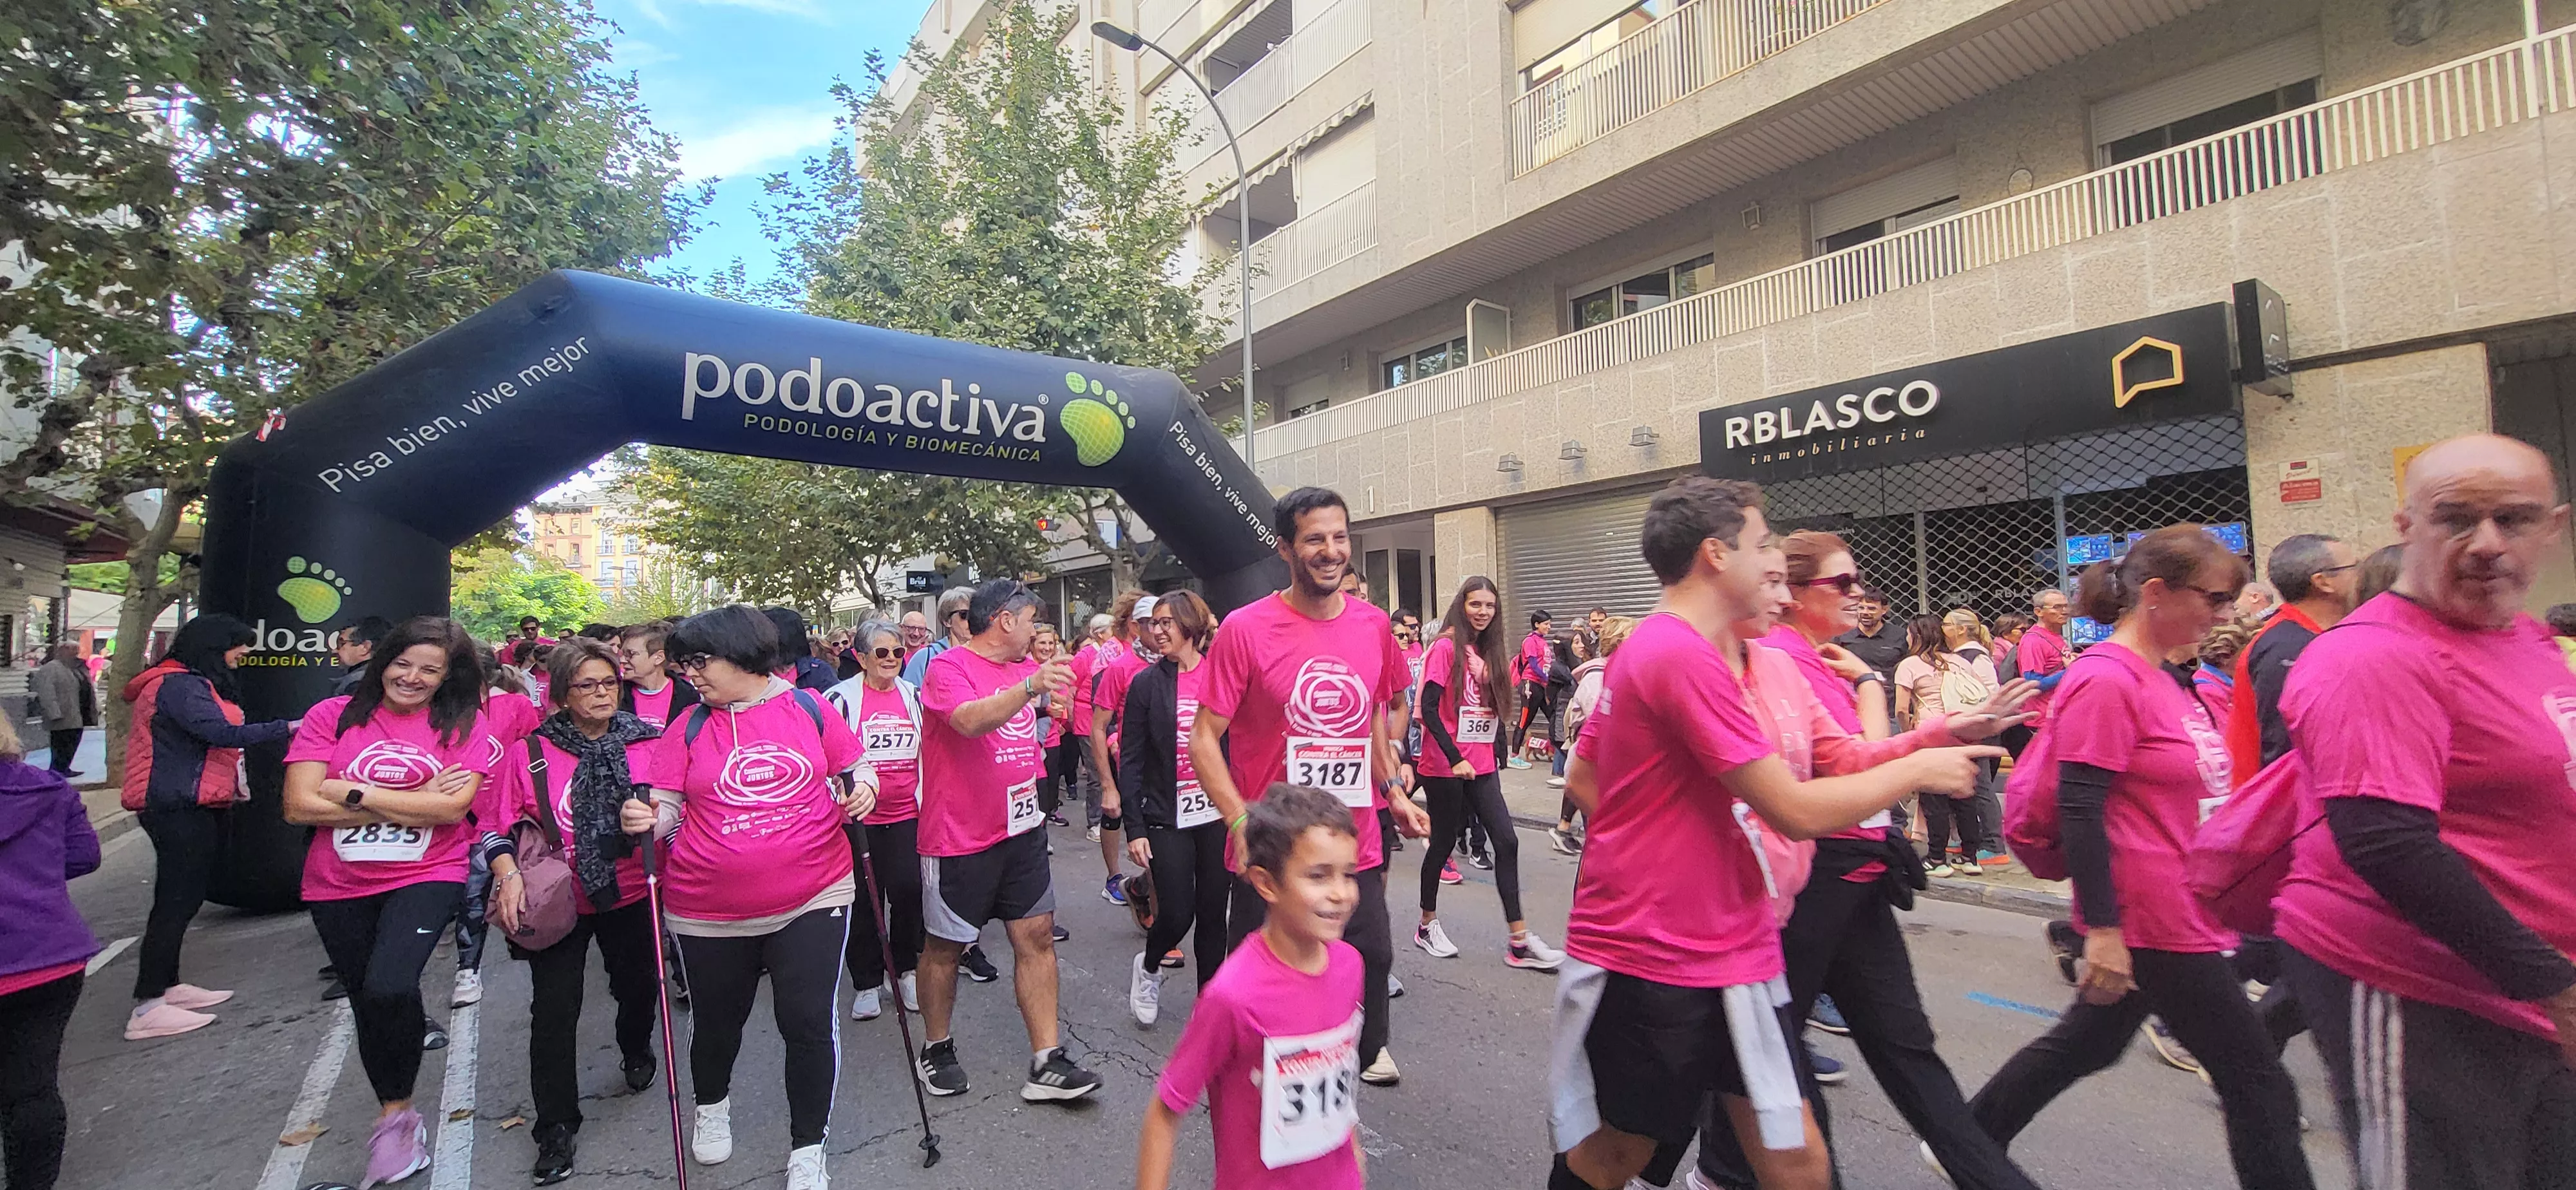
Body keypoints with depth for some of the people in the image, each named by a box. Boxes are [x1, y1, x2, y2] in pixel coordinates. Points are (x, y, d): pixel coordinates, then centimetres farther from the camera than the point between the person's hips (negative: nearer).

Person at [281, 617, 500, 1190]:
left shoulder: (463, 725, -6)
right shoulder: (332, 716, -2)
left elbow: (452, 807, -17)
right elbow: (301, 806, -10)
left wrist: (355, 793, -14)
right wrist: (413, 806, -14)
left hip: (427, 877, -3)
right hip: (338, 886, 3)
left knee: (390, 987, -23)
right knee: (368, 1003, 16)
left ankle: (394, 1115, 2)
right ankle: (398, 1119, 38)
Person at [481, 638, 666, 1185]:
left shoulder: (648, 741, -4)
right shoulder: (530, 750, -5)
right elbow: (501, 822, 0)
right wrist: (508, 873, -13)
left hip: (630, 896, 1)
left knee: (637, 984, 18)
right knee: (554, 1009, -2)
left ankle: (637, 1051, 50)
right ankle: (556, 1128, 13)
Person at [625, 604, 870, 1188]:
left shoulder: (807, 707, -2)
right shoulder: (689, 727, 1)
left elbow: (851, 770, 8)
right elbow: (667, 807, 2)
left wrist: (862, 792, -13)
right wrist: (645, 820, -20)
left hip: (812, 899, -2)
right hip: (710, 913, 2)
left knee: (809, 1024, -2)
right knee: (717, 1022, 20)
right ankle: (712, 1104, 53)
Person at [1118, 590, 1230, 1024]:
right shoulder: (1146, 684, -1)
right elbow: (1131, 761, -1)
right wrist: (1135, 827, -6)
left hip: (1218, 815, 1)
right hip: (1167, 820, -1)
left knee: (1213, 914, 7)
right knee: (1176, 913, -4)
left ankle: (1209, 1001, 25)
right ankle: (1148, 968, 29)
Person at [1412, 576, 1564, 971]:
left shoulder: (1488, 652, 12)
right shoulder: (1446, 647, -10)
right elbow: (1429, 709, -16)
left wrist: (1497, 755, 13)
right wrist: (1455, 758, -21)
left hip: (1482, 764, 7)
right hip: (1446, 765, -6)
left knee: (1507, 841, -1)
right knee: (1444, 842, 5)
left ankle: (1519, 941, 4)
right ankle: (1428, 925, 25)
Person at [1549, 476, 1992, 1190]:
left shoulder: (1647, 649, 10)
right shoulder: (1687, 657, -21)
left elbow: (1582, 781, 16)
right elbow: (1800, 811, -20)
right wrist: (1918, 769, -5)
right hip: (1642, 963, -9)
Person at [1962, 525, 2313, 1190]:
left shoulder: (2160, 679, 11)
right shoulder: (2106, 680, -19)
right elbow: (2079, 811, -23)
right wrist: (2102, 929, -23)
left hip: (2182, 909, 10)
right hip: (2151, 922, -10)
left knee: (2087, 1043, 20)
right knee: (2257, 1083, 2)